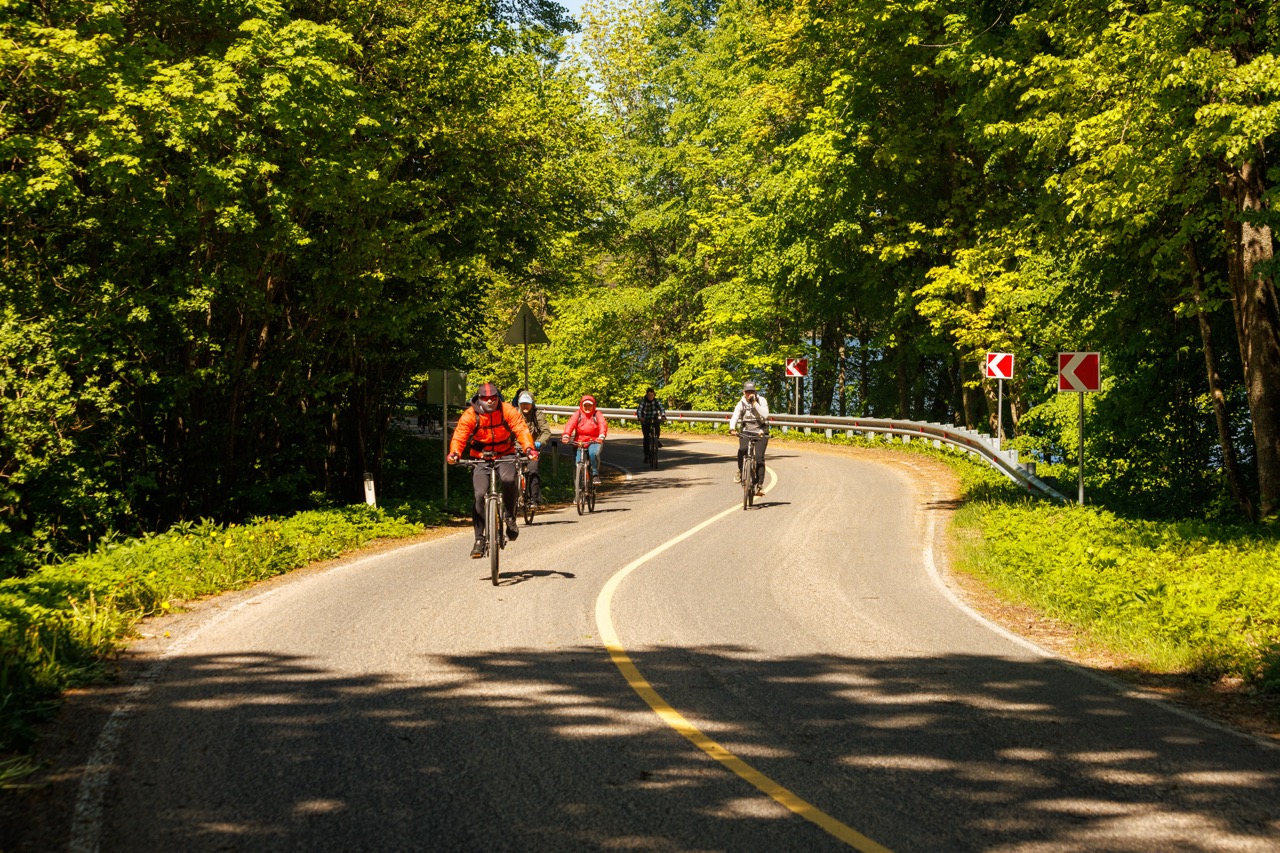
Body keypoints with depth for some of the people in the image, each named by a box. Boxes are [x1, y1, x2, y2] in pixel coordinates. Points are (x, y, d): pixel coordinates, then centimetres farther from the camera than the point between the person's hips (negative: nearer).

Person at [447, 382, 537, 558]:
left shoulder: (508, 411, -11)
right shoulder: (470, 415, -12)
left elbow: (521, 430, -20)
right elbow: (459, 435, -20)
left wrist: (529, 448, -38)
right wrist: (454, 453, -40)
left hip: (505, 456, 0)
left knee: (509, 480, -32)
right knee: (480, 495, -15)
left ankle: (510, 517, -7)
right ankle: (479, 539, -4)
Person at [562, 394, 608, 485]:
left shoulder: (597, 414, 3)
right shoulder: (578, 414, 4)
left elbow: (603, 424, -14)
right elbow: (570, 424, -12)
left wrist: (601, 436, -36)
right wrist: (566, 436, -32)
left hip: (594, 441, -2)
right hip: (579, 442, 2)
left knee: (593, 453, -34)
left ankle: (595, 475, -17)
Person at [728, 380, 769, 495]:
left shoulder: (761, 401, -4)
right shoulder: (741, 403, 0)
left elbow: (765, 415, -21)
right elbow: (735, 416, -15)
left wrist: (754, 403, -23)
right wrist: (732, 428, -34)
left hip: (761, 433, -1)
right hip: (746, 432, 1)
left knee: (759, 457, -15)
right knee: (742, 449, -30)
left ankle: (760, 485, -8)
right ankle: (740, 471, -5)